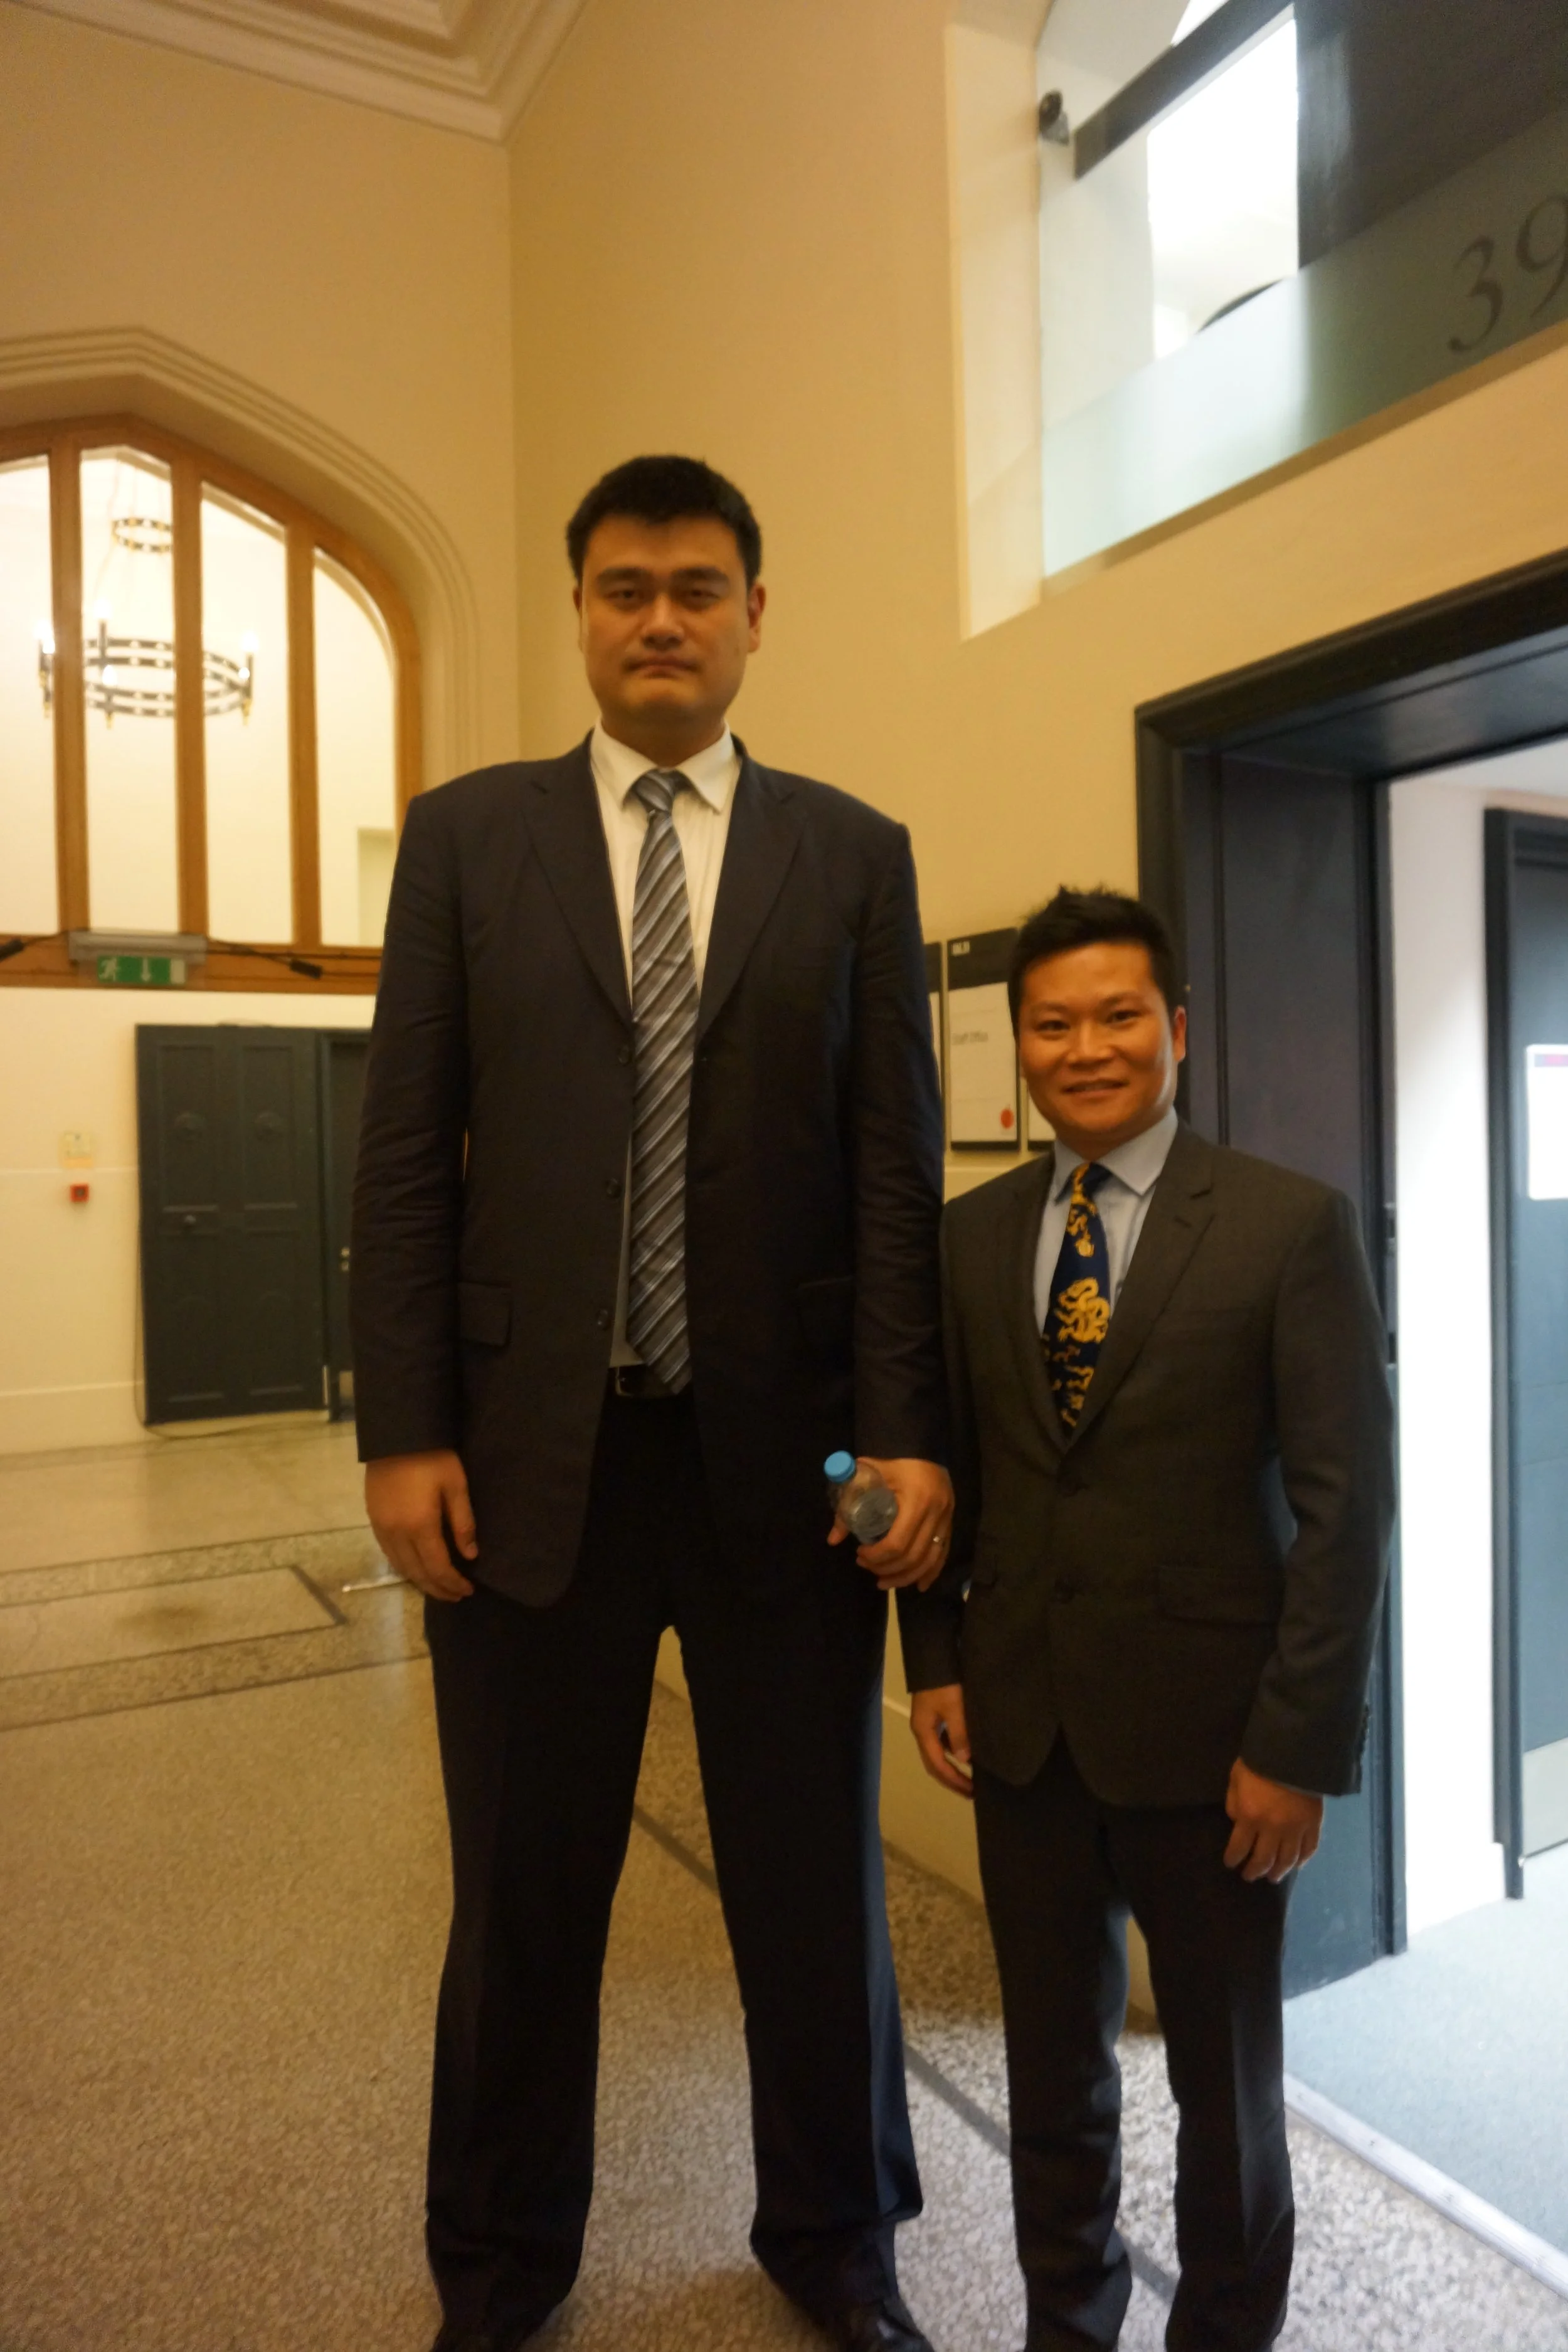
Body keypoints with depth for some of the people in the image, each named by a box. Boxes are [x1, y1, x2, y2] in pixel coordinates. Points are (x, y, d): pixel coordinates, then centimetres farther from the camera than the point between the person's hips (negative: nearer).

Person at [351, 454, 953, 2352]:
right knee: (523, 1889, 16)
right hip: (533, 1449, 1)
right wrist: (402, 1431, -4)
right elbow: (404, 1155, 2)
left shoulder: (852, 854, 5)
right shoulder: (465, 834, 6)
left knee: (816, 1880, 16)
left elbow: (897, 1164, 1)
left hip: (786, 1451, 1)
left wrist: (908, 1433, -6)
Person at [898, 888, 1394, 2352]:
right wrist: (935, 1662, 2)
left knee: (1225, 2071, 17)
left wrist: (1298, 1745, -12)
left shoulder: (1290, 1225, -9)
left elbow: (1344, 1502, -11)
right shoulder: (970, 1236, 3)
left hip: (1206, 1730, -3)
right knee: (1052, 2058, 20)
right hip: (1022, 1722, 3)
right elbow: (946, 1463, 8)